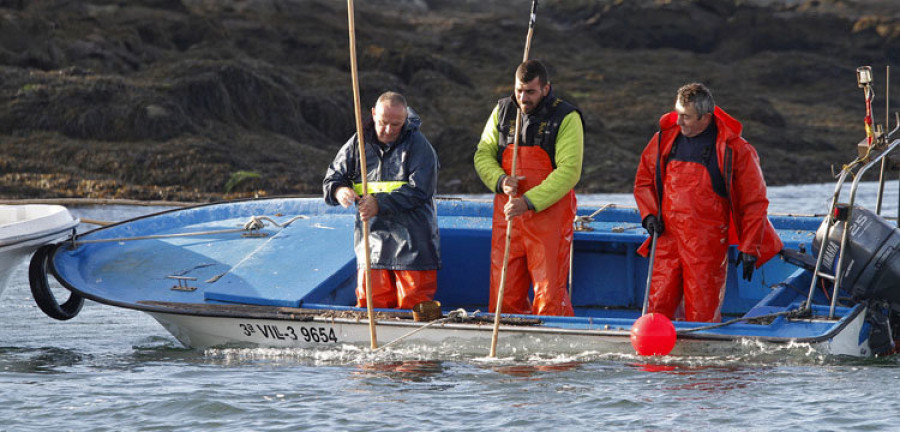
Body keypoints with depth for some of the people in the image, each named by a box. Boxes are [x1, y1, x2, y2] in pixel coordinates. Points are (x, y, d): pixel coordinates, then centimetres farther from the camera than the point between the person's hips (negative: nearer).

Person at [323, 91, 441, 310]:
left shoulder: (418, 146, -3)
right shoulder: (359, 143, 8)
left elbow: (419, 191, -13)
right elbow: (332, 178, 12)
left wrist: (380, 203, -22)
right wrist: (339, 191, -13)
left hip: (412, 247, -3)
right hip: (372, 243, 3)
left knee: (413, 309, -1)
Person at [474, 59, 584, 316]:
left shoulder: (566, 118, -7)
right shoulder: (502, 111, 8)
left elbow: (568, 171, -14)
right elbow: (483, 155, 12)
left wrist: (529, 202, -23)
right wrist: (500, 180, -11)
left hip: (549, 213, -4)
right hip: (507, 213, 4)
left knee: (550, 295, -8)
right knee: (505, 294, 3)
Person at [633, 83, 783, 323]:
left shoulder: (735, 150, -6)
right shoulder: (665, 138, 6)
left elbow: (754, 202, 0)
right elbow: (644, 180, 20)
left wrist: (750, 248, -2)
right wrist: (649, 214, 4)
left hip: (708, 246, -4)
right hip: (667, 238, 4)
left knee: (703, 313, -3)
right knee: (658, 305, 2)